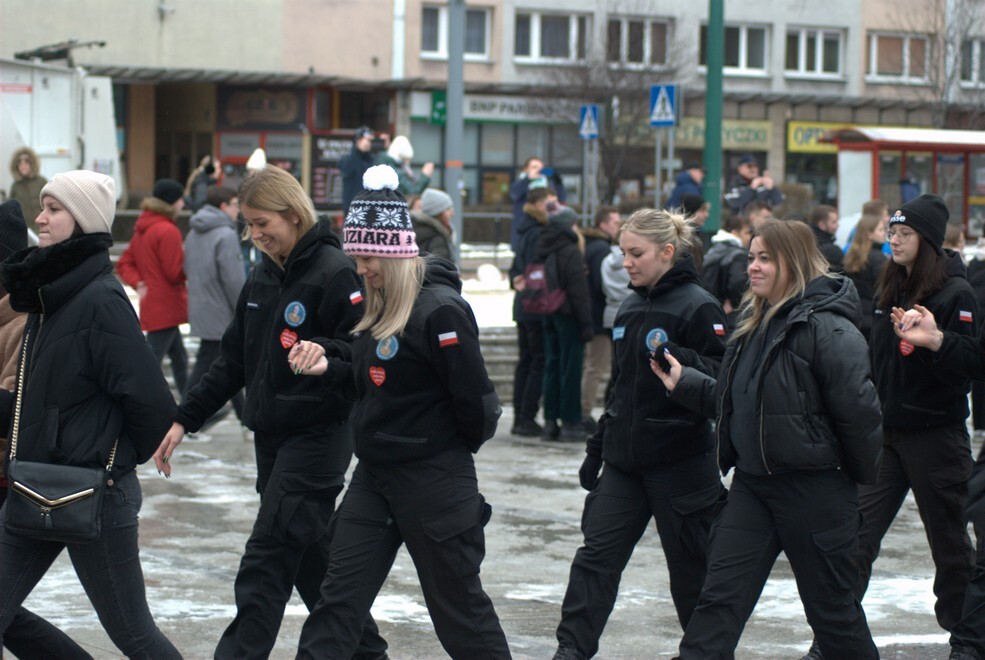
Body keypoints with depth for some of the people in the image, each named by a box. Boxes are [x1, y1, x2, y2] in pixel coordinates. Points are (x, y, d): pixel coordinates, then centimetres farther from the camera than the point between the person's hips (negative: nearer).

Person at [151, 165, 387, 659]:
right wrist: (184, 420, 11)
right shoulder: (262, 278, 11)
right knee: (310, 557, 13)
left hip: (317, 436, -8)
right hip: (271, 437, 8)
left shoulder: (334, 272, -14)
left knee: (266, 563, -9)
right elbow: (233, 360, 15)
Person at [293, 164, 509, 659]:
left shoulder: (440, 310, -20)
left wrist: (458, 451, -1)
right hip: (374, 476, 8)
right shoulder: (377, 305, 7)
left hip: (434, 482, -8)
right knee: (338, 598, 5)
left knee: (458, 604, 6)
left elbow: (473, 398, -18)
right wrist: (327, 368, -1)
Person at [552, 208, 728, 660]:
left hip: (679, 459, -7)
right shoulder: (630, 309, 12)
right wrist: (597, 445, 20)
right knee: (596, 554, 0)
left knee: (690, 563, 5)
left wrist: (681, 360, -35)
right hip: (625, 457, 7)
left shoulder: (697, 306, -12)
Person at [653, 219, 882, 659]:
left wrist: (861, 475, -9)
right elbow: (732, 399, 16)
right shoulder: (755, 323, 10)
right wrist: (684, 384, 4)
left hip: (814, 487, -8)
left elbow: (858, 410, -19)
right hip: (752, 482, 8)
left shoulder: (827, 329, -18)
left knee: (832, 608, 7)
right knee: (719, 597, 1)